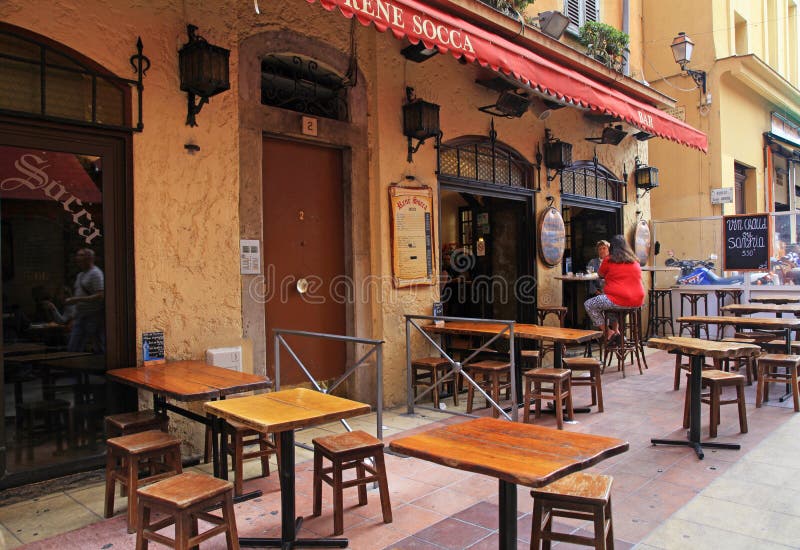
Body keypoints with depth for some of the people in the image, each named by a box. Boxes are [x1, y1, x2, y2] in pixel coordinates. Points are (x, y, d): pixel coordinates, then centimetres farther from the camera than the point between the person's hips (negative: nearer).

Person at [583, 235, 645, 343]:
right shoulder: (635, 261, 11)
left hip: (619, 300, -7)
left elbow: (600, 274, 12)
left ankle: (608, 333, 4)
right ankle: (615, 330, 30)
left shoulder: (609, 260, -5)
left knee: (588, 304, 8)